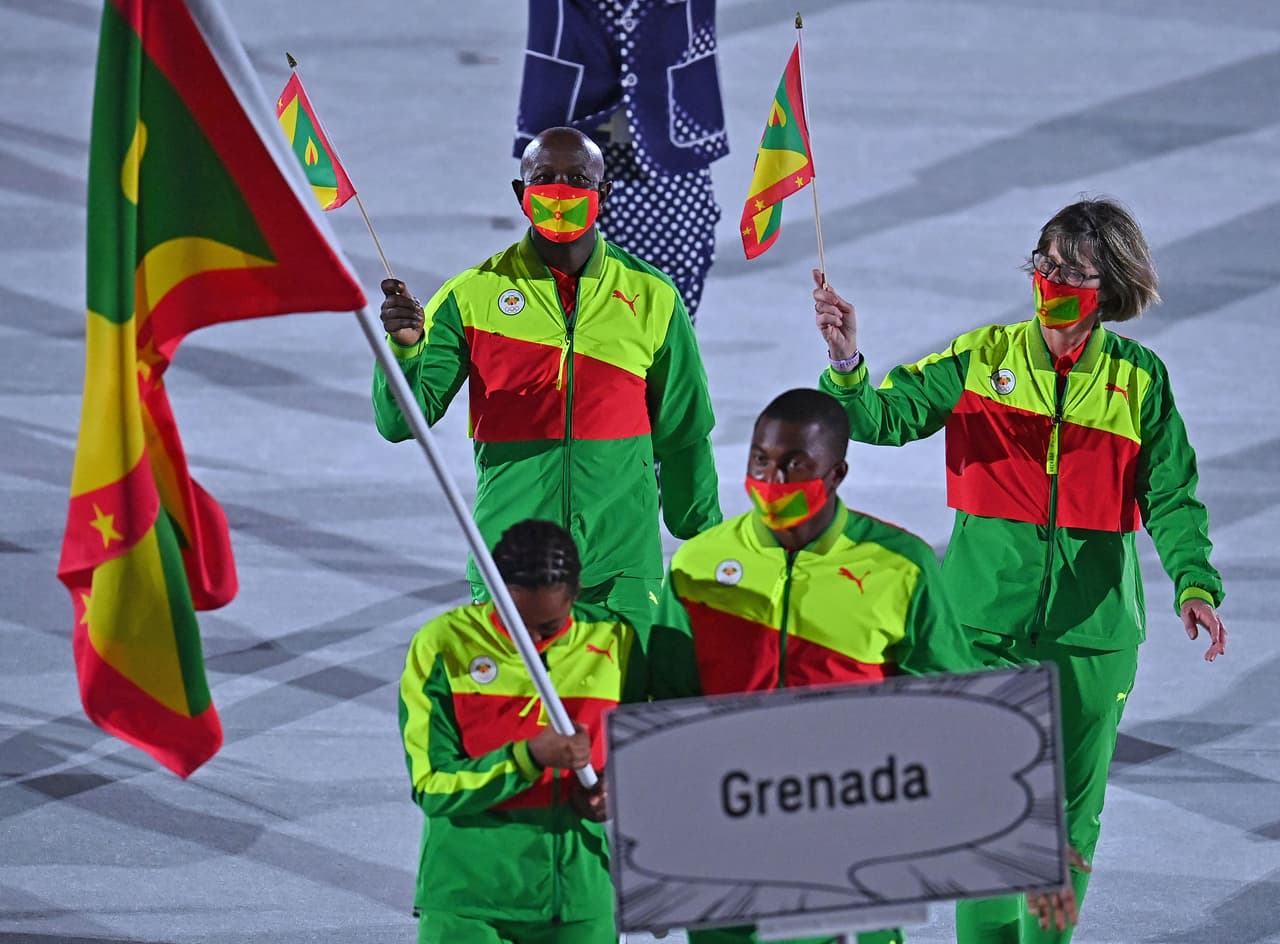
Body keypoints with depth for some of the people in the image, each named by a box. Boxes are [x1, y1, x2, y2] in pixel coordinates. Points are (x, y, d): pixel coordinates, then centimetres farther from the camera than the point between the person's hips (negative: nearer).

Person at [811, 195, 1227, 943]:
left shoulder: (1140, 381, -1)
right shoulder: (983, 359, 0)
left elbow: (1171, 497, 1)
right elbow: (885, 417, -4)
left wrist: (1194, 582, -16)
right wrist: (847, 364, -24)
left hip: (1093, 630, 1)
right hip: (987, 622, 0)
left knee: (1070, 810, 9)